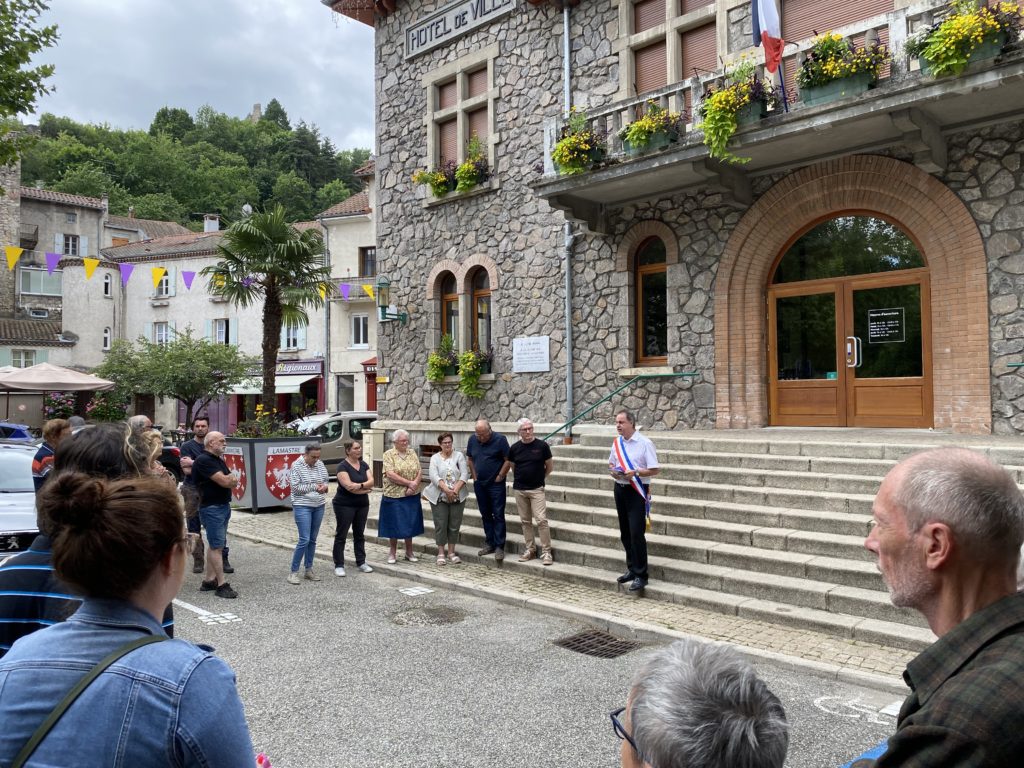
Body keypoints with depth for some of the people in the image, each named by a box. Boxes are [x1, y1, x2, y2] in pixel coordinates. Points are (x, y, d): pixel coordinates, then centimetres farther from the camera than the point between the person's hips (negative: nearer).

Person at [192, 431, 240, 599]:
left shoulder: (219, 460, 16)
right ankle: (221, 585, -5)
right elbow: (224, 481, -20)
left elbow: (234, 481, 12)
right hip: (212, 508, -9)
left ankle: (209, 581, 18)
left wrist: (228, 479, -8)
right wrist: (231, 478, 1)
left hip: (224, 506, 9)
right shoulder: (204, 460, -14)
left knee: (214, 545, 12)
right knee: (216, 546, -7)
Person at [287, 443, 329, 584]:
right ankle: (293, 572, 0)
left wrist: (324, 486, -9)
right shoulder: (297, 466, -11)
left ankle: (309, 570, 21)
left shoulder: (320, 464, 5)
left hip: (319, 506, 6)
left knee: (313, 540, 11)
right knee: (304, 540, -10)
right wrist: (314, 487, -19)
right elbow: (295, 487, -16)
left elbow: (327, 480, 14)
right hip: (302, 507, -6)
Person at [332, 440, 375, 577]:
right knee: (341, 535, 1)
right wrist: (366, 490, -12)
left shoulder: (364, 465, 7)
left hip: (362, 505, 6)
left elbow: (371, 481, -4)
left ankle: (361, 562, 21)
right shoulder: (343, 466, -11)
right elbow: (348, 486, -21)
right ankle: (339, 565, 7)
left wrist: (360, 485, -22)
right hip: (345, 505, -6)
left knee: (359, 534, 13)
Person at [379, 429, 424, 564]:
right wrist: (409, 483, -17)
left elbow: (420, 472, 3)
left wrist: (414, 485, -15)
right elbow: (390, 474, -15)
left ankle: (409, 552, 22)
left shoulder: (412, 454, 8)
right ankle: (392, 553, 18)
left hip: (411, 496, 4)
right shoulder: (388, 454, -4)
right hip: (394, 496, -3)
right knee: (394, 525, 4)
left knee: (410, 524, 10)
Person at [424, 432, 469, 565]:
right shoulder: (435, 458, 4)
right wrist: (447, 490, -21)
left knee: (454, 525, 4)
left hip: (457, 497, 1)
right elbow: (434, 477, -9)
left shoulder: (459, 456, 5)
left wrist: (455, 490, -16)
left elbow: (465, 474, -4)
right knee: (440, 525, 0)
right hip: (439, 497, -1)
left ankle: (451, 552, 17)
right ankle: (441, 553, 11)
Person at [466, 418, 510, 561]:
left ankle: (499, 547, 0)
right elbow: (470, 459, 12)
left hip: (496, 485, -5)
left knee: (498, 515, -3)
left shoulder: (500, 439, -13)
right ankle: (490, 544, 21)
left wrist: (499, 477, -9)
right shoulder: (472, 439, 1)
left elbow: (508, 460, -10)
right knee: (485, 515, 12)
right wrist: (474, 476, 6)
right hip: (479, 484, 5)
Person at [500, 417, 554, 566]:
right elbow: (510, 465, 17)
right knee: (525, 521, 10)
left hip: (537, 489, -3)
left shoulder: (542, 445, -6)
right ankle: (530, 549, 21)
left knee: (541, 520, -10)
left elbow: (549, 466, 5)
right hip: (519, 489, 3)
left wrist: (539, 478, 9)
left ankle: (546, 552, -3)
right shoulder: (515, 448, 1)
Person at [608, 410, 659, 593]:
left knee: (636, 533, -10)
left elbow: (654, 470, -12)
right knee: (625, 533, 13)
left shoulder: (645, 443, -11)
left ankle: (641, 575, -2)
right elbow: (611, 463, 21)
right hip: (620, 488, 7)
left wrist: (635, 472, -24)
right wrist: (613, 471, -1)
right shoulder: (617, 443, 9)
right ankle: (632, 569, 25)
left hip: (637, 491, -7)